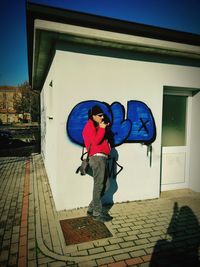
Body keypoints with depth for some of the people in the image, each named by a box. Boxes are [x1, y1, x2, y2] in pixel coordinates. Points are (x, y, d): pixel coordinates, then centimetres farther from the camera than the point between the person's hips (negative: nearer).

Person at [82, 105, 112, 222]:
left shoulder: (97, 126, 25)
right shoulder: (90, 126, -3)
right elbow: (96, 141, -17)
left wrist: (104, 128, 15)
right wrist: (102, 129, -11)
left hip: (102, 158, 10)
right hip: (97, 157, -10)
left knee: (102, 185, 10)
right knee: (98, 185, -8)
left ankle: (92, 208, 20)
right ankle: (97, 213, 0)